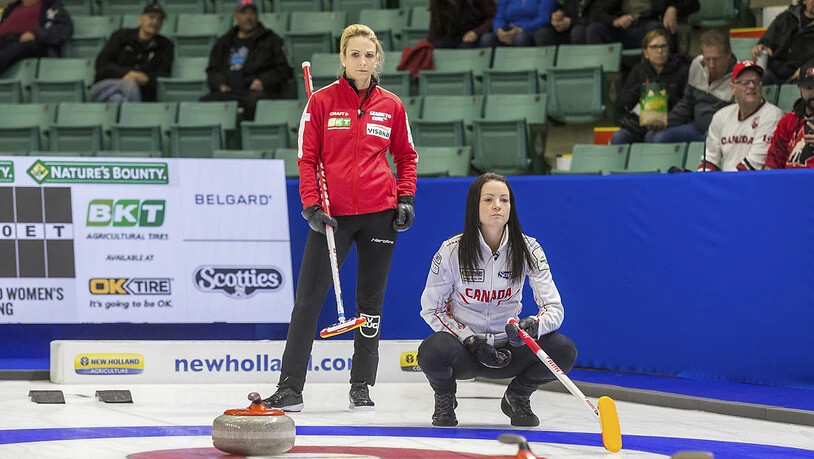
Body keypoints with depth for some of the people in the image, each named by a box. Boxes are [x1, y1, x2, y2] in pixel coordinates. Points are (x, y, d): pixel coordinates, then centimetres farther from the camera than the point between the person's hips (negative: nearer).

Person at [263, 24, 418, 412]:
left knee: (371, 299, 7)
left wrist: (406, 198, 2)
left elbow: (406, 156, 15)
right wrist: (311, 205, -10)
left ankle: (361, 386, 17)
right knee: (308, 298, -4)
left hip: (379, 213, 2)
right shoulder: (322, 101, -2)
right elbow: (307, 158, -1)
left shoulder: (391, 105, 4)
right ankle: (290, 387, -2)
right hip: (332, 214, -2)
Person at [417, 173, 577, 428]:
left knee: (563, 350, -25)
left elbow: (554, 309, -12)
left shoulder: (527, 249, -8)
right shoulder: (452, 251, -12)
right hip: (464, 347, -2)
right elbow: (431, 308, -5)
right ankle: (445, 400, 1)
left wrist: (533, 326, -36)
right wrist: (470, 340, -19)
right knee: (434, 351, -37)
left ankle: (517, 397, 8)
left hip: (508, 347, 2)